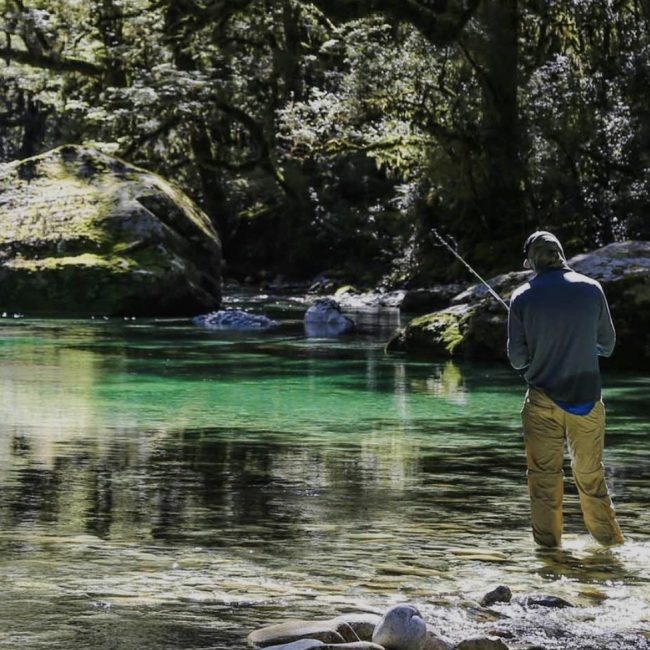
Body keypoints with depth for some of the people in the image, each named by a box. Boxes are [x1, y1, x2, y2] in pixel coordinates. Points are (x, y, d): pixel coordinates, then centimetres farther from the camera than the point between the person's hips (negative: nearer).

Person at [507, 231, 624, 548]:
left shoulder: (522, 298, -6)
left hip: (543, 400, -1)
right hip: (587, 398, 2)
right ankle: (611, 542, 15)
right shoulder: (591, 289, -3)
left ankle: (548, 545, 11)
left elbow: (517, 358, -2)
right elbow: (607, 345, 7)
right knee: (591, 476, 12)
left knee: (544, 478, 7)